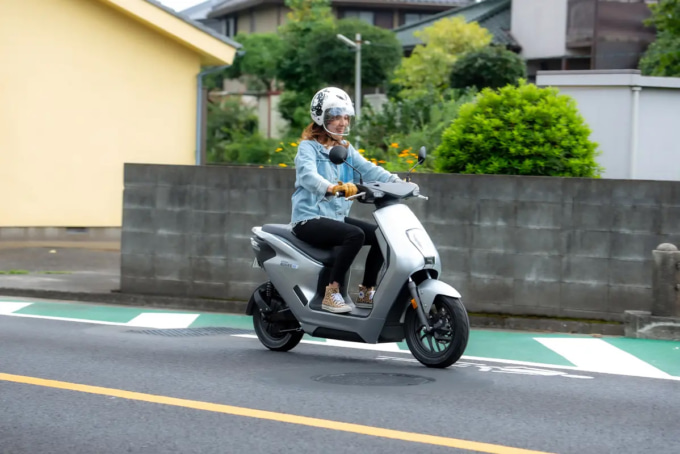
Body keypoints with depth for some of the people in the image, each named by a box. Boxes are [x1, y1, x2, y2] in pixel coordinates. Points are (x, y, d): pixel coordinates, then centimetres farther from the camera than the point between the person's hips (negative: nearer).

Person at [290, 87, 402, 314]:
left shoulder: (346, 149, 16)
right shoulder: (308, 147, -7)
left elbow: (368, 169, 2)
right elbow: (308, 175, -28)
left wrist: (397, 182, -16)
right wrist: (331, 187, -49)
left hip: (337, 217, 8)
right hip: (309, 219, -8)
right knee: (355, 235, -30)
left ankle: (366, 292, 4)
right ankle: (332, 293, -26)